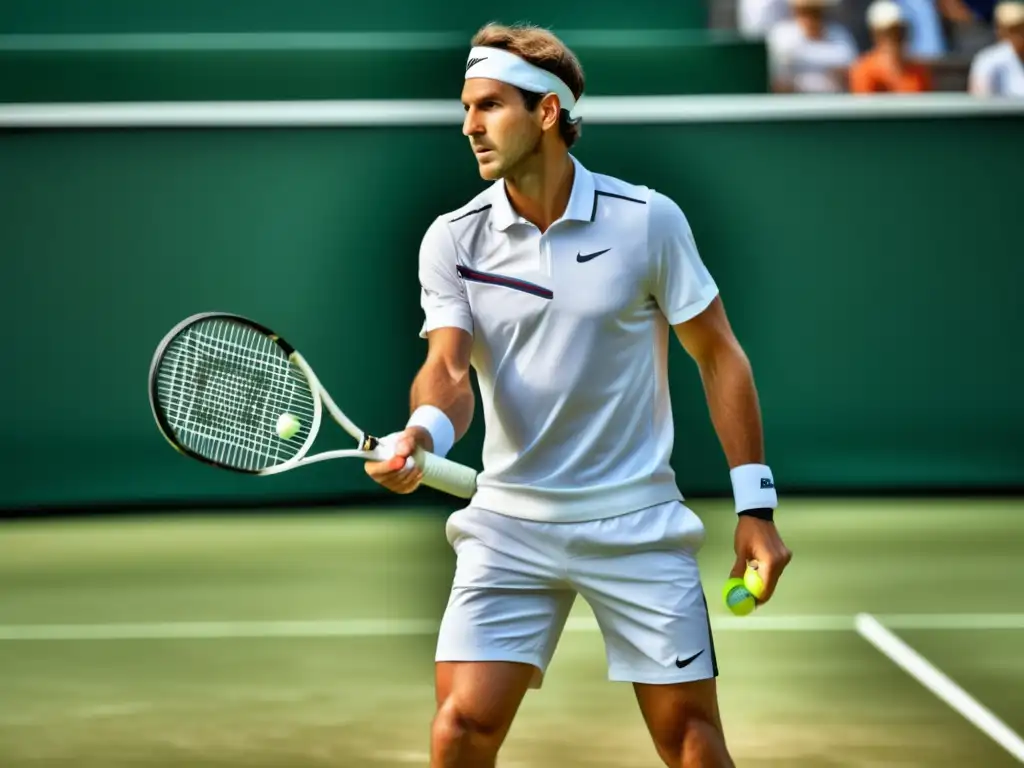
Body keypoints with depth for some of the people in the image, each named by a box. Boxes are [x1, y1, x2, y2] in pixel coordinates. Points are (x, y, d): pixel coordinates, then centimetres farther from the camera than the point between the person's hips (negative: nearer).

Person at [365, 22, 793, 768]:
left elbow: (718, 355, 1)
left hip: (638, 526, -1)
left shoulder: (648, 220, -6)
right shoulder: (454, 239, -2)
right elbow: (449, 370, -11)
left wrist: (755, 507, -2)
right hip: (510, 525, 1)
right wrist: (424, 434, -35)